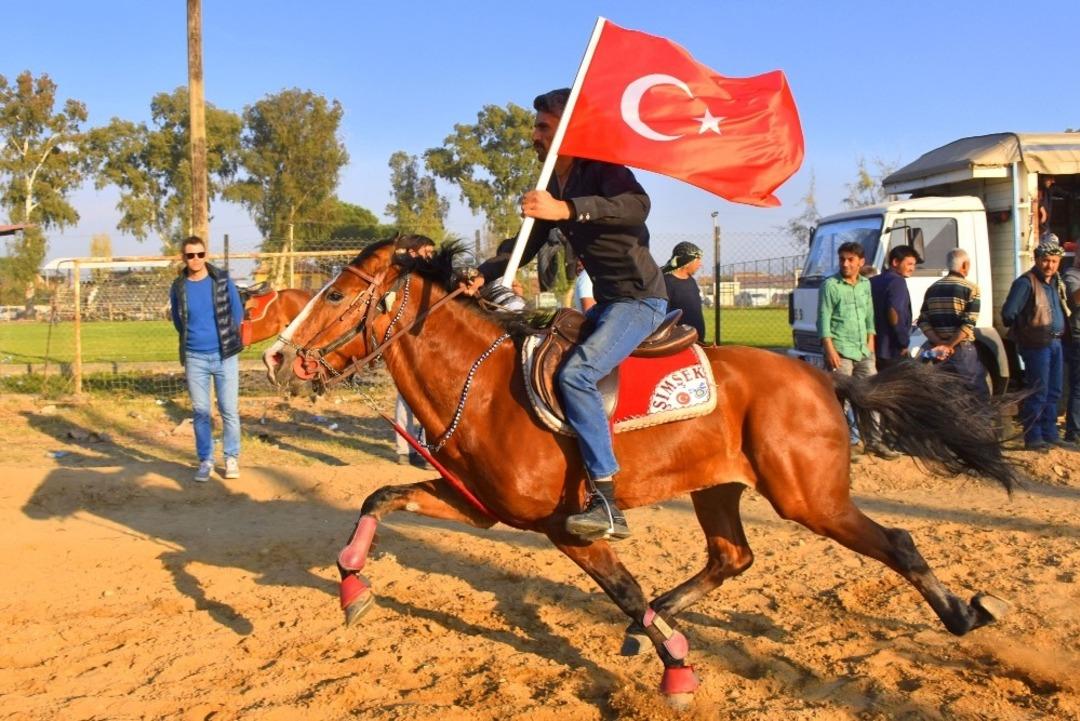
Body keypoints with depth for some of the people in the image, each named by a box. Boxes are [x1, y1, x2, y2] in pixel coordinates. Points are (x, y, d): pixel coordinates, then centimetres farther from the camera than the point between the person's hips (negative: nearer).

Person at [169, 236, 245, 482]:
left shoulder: (223, 280, -3)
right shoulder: (178, 287, -1)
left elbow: (238, 313, 5)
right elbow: (177, 321, 13)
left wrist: (225, 339, 8)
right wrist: (193, 337, 13)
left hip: (225, 355, -1)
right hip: (195, 358, 1)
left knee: (229, 411, 2)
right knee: (200, 412, 6)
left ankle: (232, 458, 15)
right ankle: (205, 460, 17)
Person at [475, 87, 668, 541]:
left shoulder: (603, 170, -12)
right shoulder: (552, 190, 13)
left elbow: (637, 206, -34)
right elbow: (527, 249, 17)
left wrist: (567, 209, -45)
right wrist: (482, 275, 0)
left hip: (641, 299, -10)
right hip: (605, 301, 10)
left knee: (575, 373, -27)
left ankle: (607, 503, -28)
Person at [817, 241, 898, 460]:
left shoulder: (865, 284, 12)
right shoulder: (830, 285, -6)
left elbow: (869, 316, 17)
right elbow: (824, 319, -9)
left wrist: (870, 343, 9)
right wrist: (830, 350, -15)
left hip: (863, 351, 6)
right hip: (841, 351, -6)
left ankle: (873, 441, 16)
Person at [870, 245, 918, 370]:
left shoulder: (873, 281, 15)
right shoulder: (897, 282, -11)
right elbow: (894, 313, -23)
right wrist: (904, 342, -14)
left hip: (873, 350, 8)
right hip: (892, 351, -8)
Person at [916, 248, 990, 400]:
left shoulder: (932, 289, 10)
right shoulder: (970, 288, -5)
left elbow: (923, 322, 1)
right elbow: (968, 324, -15)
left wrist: (940, 344, -8)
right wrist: (949, 346, -14)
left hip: (937, 352, 5)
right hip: (962, 350, -5)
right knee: (979, 395, 4)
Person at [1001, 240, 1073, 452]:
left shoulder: (1057, 283, 13)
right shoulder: (1026, 282, -13)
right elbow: (1008, 313, -17)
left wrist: (1060, 332, 14)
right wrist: (1022, 331, -2)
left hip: (1055, 342, 8)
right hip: (1037, 345, -8)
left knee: (1054, 392, 13)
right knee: (1038, 393, -5)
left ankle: (1050, 435, 22)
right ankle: (1033, 438, 2)